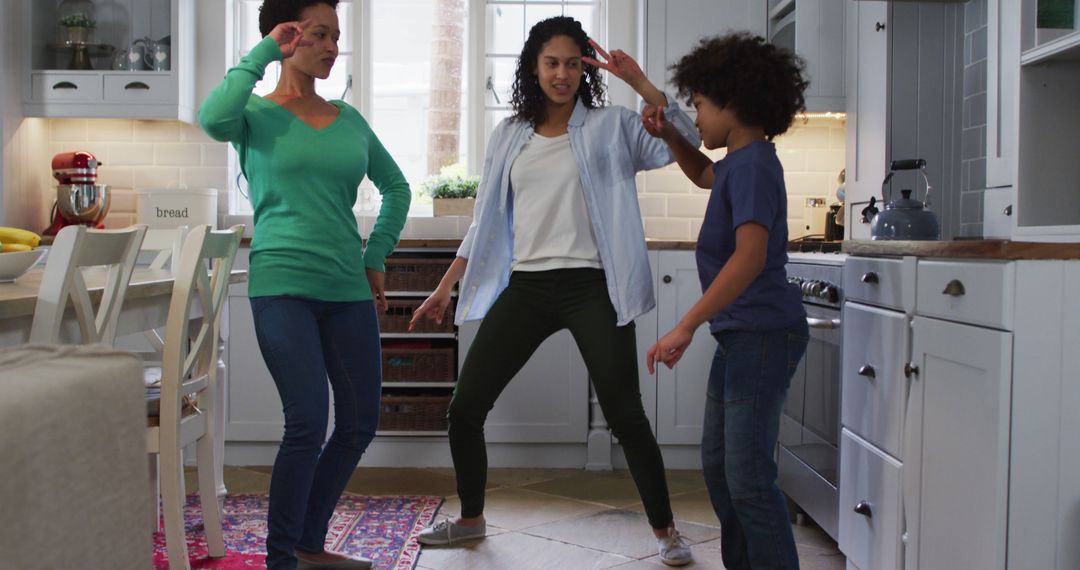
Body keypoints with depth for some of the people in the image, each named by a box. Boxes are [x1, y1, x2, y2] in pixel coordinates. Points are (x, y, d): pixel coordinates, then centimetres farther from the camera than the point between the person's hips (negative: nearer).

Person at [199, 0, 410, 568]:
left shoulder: (348, 120, 13)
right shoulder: (256, 114, 1)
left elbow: (396, 187, 24)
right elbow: (213, 118, -24)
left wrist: (376, 256, 16)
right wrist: (263, 52, -13)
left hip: (348, 289, 6)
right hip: (282, 286, -6)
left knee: (360, 423, 7)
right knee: (308, 425, -13)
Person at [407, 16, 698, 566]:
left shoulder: (611, 126, 5)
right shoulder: (508, 137, 13)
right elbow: (486, 221, 16)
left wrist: (640, 83, -14)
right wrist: (446, 286, 13)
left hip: (591, 288, -3)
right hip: (525, 288, 4)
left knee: (625, 414, -5)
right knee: (464, 407, 4)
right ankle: (471, 518, 26)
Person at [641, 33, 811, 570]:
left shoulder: (753, 164, -17)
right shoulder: (739, 162, 13)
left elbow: (750, 255, -30)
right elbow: (702, 173, 36)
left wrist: (686, 326, -31)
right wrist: (668, 134, 17)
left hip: (763, 333, -11)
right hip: (739, 332, 11)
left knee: (748, 477, -9)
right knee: (718, 464, 18)